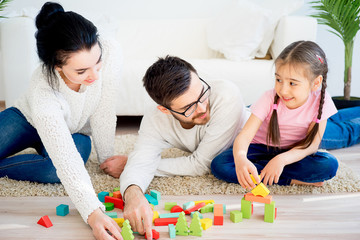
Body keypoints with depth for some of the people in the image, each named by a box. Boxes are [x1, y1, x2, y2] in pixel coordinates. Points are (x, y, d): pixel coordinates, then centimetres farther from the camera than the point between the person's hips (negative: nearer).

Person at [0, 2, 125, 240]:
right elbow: (67, 161, -44)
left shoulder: (110, 53, -35)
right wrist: (93, 213, -53)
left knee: (54, 173, -28)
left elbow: (103, 113, -22)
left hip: (76, 131, 2)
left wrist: (107, 158, -11)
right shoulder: (43, 94, -40)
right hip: (28, 119, -2)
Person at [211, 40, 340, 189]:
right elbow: (245, 134, -31)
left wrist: (281, 159, -36)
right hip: (261, 148, 1)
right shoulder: (270, 99, -22)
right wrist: (240, 158, -54)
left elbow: (312, 144, -18)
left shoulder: (321, 100, -19)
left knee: (329, 165, -30)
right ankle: (295, 179, -20)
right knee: (219, 165, -25)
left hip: (294, 153, -1)